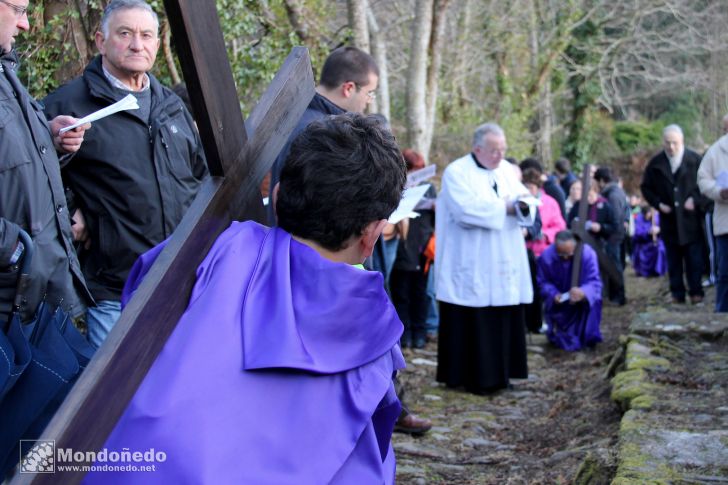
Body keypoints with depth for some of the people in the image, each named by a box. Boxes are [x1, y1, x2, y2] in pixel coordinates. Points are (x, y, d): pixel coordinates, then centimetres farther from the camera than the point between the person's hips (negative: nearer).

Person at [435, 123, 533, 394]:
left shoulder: (507, 170, 14)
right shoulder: (457, 172, -6)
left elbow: (524, 202, 10)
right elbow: (465, 210, -20)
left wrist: (523, 205, -15)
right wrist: (504, 207, -12)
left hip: (503, 265, 6)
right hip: (471, 267, -6)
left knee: (504, 320, 6)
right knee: (473, 322, -4)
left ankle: (497, 373, 16)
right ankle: (472, 377, 4)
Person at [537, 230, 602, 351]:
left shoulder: (587, 254, -28)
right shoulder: (546, 256, -25)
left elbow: (594, 281, -28)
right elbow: (543, 282, -12)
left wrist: (583, 292, -50)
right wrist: (554, 294, -32)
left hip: (581, 294, -1)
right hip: (559, 299, 1)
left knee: (592, 300, -28)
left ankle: (588, 338, -4)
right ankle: (562, 338, 14)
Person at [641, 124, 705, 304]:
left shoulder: (694, 159, -3)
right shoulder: (656, 163, 3)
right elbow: (646, 187, 10)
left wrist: (695, 200, -10)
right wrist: (658, 204, -2)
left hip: (691, 217, -2)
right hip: (669, 218, 2)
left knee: (694, 256, -1)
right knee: (673, 258, 5)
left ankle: (696, 291, 6)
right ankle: (677, 293, 10)